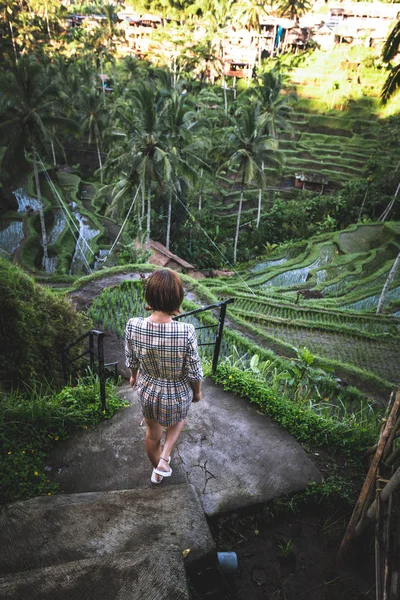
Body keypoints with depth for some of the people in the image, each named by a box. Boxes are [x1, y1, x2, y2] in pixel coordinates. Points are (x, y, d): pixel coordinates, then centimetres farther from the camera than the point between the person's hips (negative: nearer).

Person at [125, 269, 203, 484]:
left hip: (147, 391, 2)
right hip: (177, 394, -2)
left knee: (152, 433, 31)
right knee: (177, 421, 36)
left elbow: (131, 360, -7)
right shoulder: (186, 332, -34)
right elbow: (194, 371, -18)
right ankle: (164, 460, 29)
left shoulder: (133, 326, -26)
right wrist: (197, 392, 3)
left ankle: (157, 471, 55)